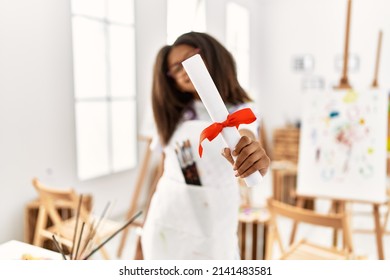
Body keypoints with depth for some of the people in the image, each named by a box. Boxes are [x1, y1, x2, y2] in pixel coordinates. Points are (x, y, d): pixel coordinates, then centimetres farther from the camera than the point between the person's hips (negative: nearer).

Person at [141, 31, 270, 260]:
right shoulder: (174, 115, 4)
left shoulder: (241, 109, -9)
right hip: (165, 225, 3)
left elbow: (244, 137, -30)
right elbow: (170, 157, 9)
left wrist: (252, 154, -54)